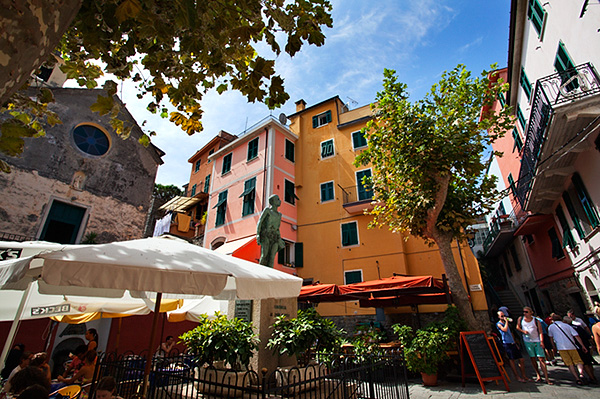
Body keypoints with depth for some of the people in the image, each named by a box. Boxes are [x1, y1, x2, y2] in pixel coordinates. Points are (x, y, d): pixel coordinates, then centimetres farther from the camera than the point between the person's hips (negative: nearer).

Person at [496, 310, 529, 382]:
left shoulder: (506, 323, 20)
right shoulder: (499, 324, -5)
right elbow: (505, 329, -23)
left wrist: (515, 343, 20)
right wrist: (506, 321, -14)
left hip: (512, 343, 8)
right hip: (507, 344, -8)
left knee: (521, 359, 7)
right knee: (511, 360, -4)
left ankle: (524, 376, 18)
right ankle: (517, 377, 5)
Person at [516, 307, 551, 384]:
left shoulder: (536, 321, -4)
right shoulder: (520, 319, 1)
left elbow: (540, 332, -8)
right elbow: (517, 327, 10)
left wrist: (541, 341, -18)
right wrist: (523, 331, -8)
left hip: (537, 341, -2)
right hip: (527, 341, 2)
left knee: (541, 359, -7)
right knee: (532, 359, 7)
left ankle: (546, 378, -3)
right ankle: (538, 375, 18)